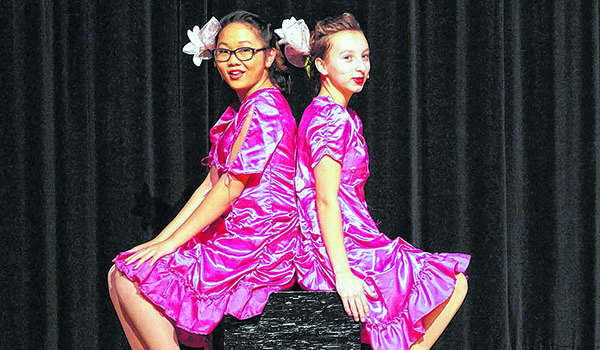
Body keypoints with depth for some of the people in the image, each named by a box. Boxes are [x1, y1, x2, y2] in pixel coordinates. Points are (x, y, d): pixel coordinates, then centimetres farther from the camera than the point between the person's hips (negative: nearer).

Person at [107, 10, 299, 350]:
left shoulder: (265, 106, -12)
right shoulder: (237, 111, 20)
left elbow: (230, 188, -17)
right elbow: (210, 186, 16)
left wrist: (171, 242, -14)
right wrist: (161, 239, 7)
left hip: (256, 244, -10)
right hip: (234, 239, 10)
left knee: (131, 280, -15)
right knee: (119, 275, 3)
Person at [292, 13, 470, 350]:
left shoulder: (346, 118, 18)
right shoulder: (331, 118, -14)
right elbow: (326, 201, -21)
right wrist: (343, 274, -25)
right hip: (344, 252, -10)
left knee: (453, 282, 12)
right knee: (454, 284, -4)